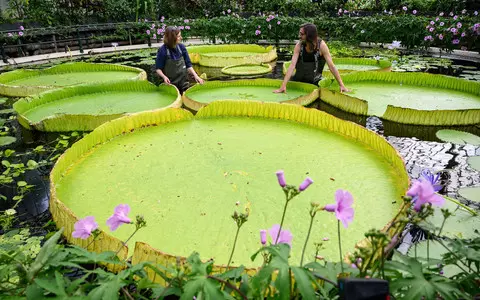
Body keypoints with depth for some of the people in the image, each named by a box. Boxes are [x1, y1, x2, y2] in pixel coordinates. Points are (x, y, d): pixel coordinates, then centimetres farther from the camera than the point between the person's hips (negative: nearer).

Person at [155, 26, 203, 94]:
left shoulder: (181, 47, -3)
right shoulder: (162, 50, -13)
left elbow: (188, 65, 3)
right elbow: (158, 69, -7)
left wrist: (195, 75, -10)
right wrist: (164, 76, -26)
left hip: (183, 83, 4)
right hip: (170, 84, -3)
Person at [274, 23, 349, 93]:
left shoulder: (321, 45, -21)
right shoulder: (299, 45, -17)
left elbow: (331, 66, -20)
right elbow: (292, 65, -24)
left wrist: (341, 85, -23)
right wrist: (283, 85, -33)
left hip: (314, 80, -1)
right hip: (298, 79, 1)